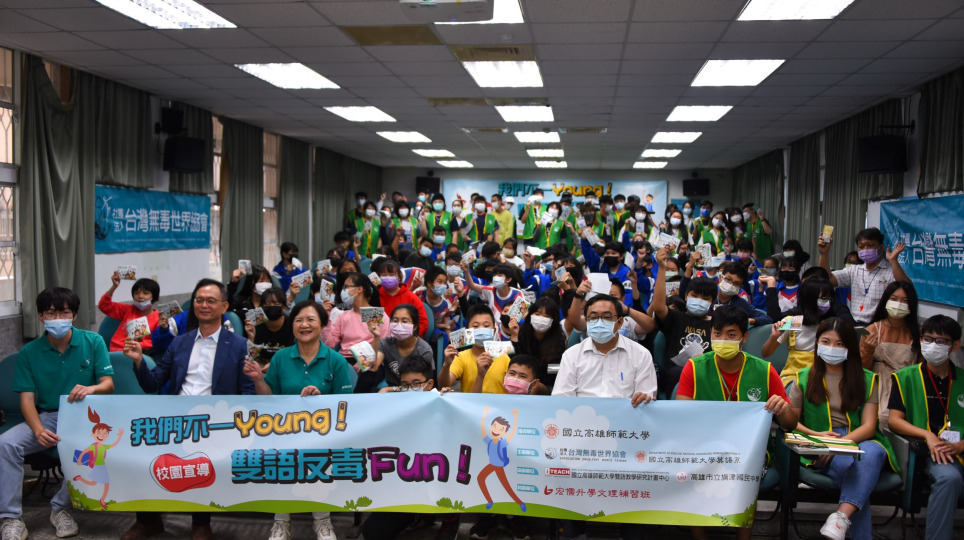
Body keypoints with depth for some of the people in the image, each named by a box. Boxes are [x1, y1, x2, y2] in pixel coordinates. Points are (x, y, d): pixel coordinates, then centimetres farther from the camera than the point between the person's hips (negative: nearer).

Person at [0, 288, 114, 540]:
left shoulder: (93, 342, 1)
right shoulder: (29, 352, 4)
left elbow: (108, 384, -2)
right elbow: (27, 399, -2)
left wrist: (91, 389, -28)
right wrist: (39, 430, -22)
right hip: (46, 417, 2)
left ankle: (60, 508, -13)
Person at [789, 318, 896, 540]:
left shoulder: (866, 379, 13)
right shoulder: (804, 378, 14)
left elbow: (868, 426, 2)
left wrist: (841, 443, -16)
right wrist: (815, 435, -10)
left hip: (858, 442, 1)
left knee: (873, 452, -36)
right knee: (848, 464, -35)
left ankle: (841, 517, -47)